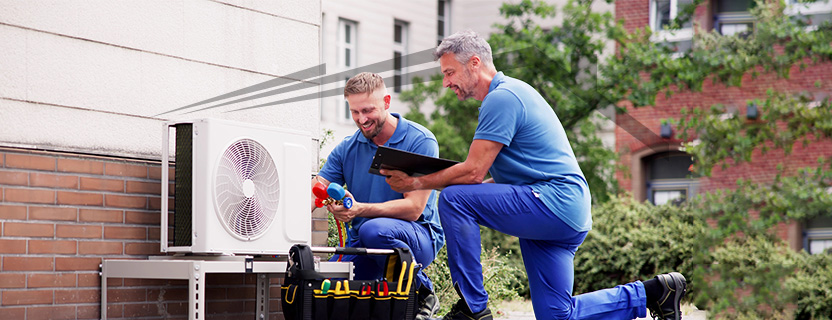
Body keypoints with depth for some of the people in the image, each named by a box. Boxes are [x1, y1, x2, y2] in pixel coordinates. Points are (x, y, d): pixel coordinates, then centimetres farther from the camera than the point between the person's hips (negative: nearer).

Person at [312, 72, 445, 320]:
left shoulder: (420, 141, -10)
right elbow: (313, 195, -2)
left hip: (420, 237, -4)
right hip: (360, 244, 5)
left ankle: (422, 293, -13)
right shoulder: (347, 149, 7)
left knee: (374, 230, -38)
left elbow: (414, 208, -18)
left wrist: (360, 209, -32)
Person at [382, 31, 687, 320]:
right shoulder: (510, 92, 21)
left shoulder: (501, 98, -12)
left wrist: (415, 183, -7)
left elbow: (473, 171, -17)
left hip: (555, 203, -10)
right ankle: (651, 292, 17)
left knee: (453, 198, -18)